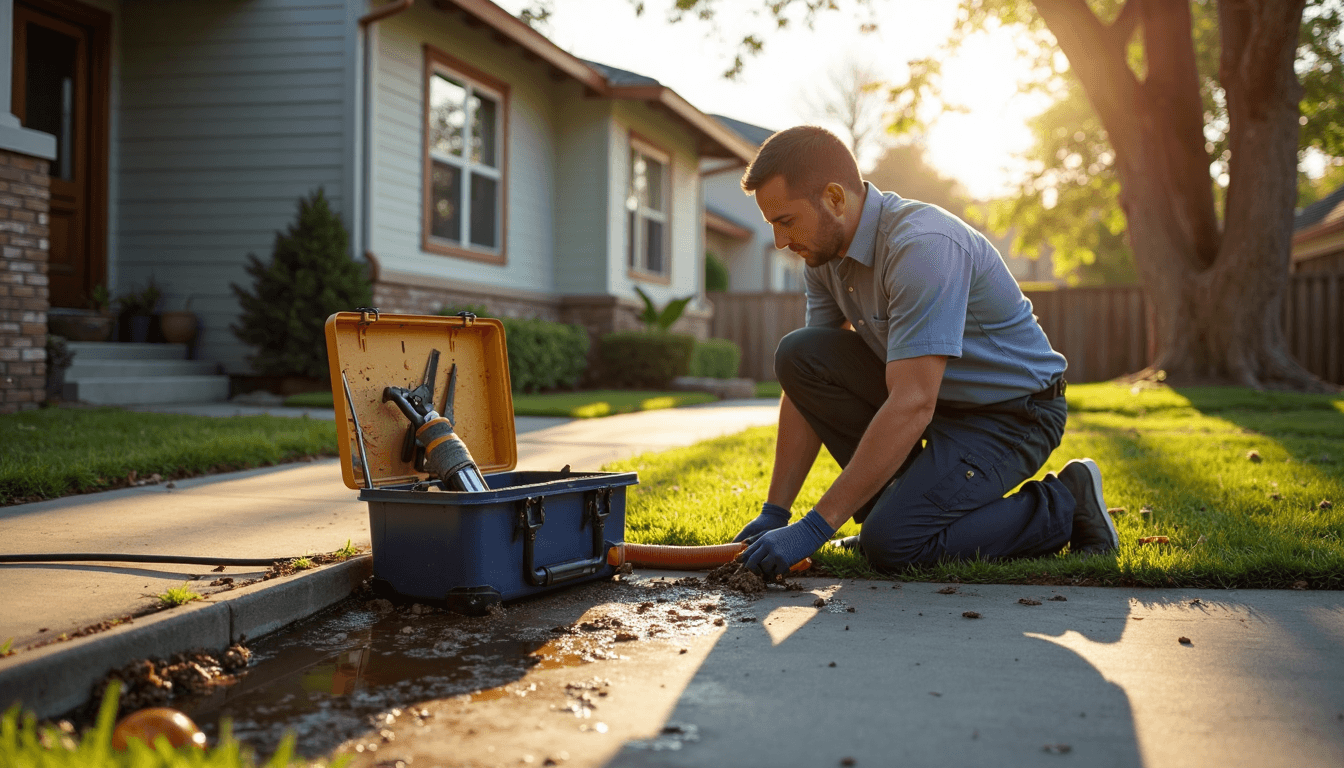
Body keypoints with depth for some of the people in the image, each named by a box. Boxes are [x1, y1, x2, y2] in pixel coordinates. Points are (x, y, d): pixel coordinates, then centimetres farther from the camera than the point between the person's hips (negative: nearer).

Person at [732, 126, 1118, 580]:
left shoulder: (922, 246, -30)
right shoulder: (826, 253, -3)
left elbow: (913, 406, -35)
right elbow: (806, 384, 1)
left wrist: (813, 528, -34)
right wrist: (774, 513, -5)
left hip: (1012, 415, -8)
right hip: (932, 395, 8)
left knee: (892, 543, -25)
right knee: (797, 354, -10)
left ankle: (1065, 507, -4)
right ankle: (898, 498, 2)